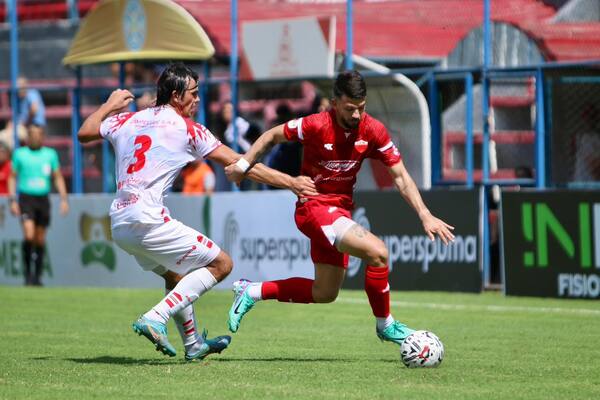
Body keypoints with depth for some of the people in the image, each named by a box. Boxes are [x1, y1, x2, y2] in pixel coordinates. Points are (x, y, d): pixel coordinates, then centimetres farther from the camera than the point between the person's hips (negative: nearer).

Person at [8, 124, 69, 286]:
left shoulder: (50, 154, 8)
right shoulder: (19, 154, 3)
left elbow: (58, 177, 12)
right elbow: (12, 177, 7)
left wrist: (64, 199, 1)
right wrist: (13, 200, -3)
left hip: (43, 199, 2)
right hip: (26, 198, -2)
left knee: (40, 239, 6)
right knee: (29, 235, -19)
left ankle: (37, 275, 15)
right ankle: (27, 270, -3)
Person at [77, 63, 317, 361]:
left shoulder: (126, 121, 15)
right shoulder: (187, 129, 0)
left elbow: (83, 133, 30)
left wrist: (110, 105, 43)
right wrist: (291, 183, 5)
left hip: (118, 225, 8)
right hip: (147, 219, -8)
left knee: (175, 275, 28)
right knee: (221, 263, -2)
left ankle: (193, 344, 34)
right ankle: (156, 318, -12)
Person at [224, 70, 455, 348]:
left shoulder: (373, 130, -7)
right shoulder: (317, 125, -19)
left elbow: (400, 177, -3)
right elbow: (273, 136, -3)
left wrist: (425, 215, -11)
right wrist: (243, 165, -6)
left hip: (340, 210, 7)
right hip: (313, 207, -7)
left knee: (324, 294, 16)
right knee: (377, 251, -25)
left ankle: (251, 292, 28)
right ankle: (385, 325, -7)